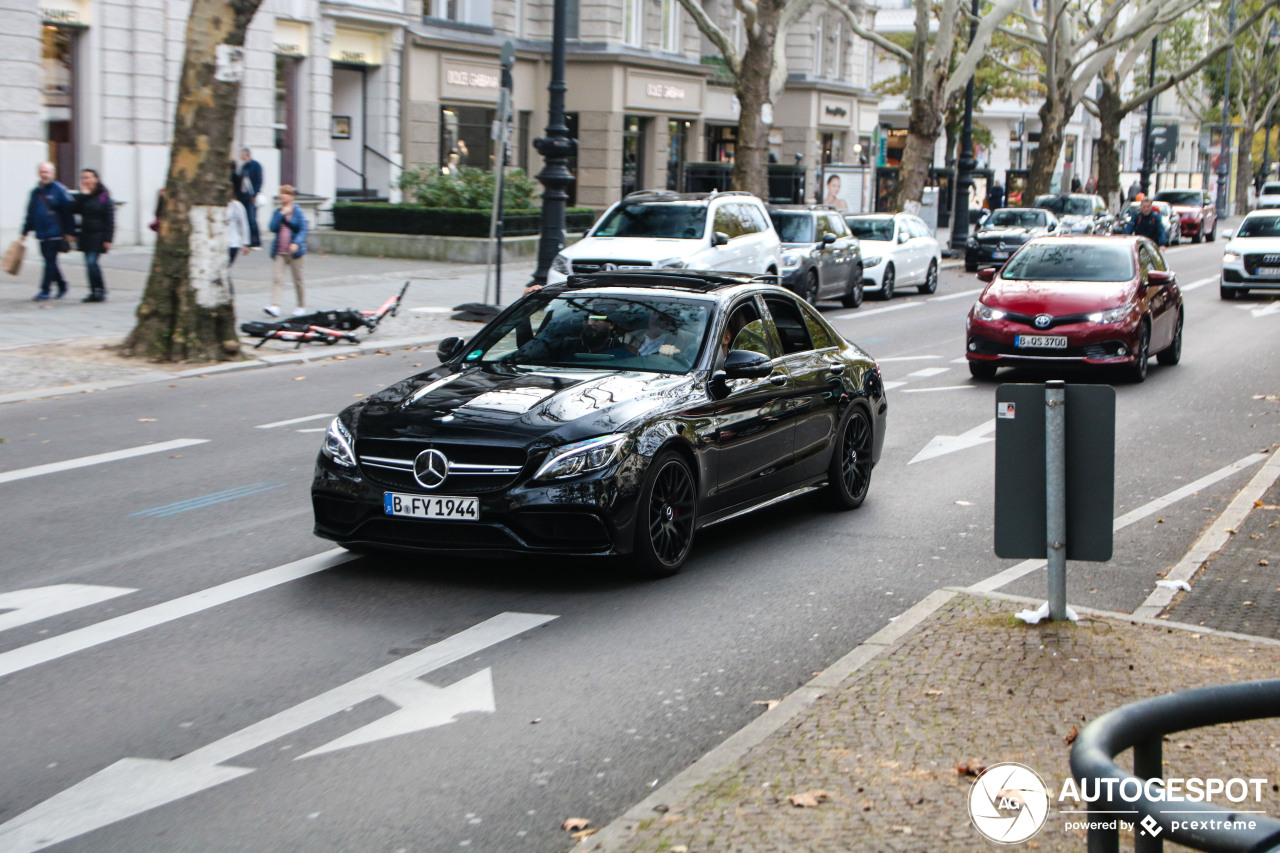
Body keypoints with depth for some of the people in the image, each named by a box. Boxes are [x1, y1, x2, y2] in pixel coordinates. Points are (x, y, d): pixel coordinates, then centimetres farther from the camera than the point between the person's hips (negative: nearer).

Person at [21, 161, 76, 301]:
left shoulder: (59, 190, -5)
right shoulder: (35, 192, 13)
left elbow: (68, 211, -6)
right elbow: (30, 214, 19)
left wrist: (70, 232, -11)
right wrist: (25, 231, 16)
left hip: (55, 233, -6)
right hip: (41, 234, 6)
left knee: (50, 261, -7)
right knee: (49, 261, 10)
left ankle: (45, 290, -5)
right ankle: (61, 286, 24)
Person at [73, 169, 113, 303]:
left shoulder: (103, 197, -6)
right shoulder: (83, 197, 11)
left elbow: (110, 220, -7)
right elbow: (76, 210, -4)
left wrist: (107, 239, -12)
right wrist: (83, 195, -9)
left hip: (98, 236, -6)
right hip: (85, 235, 6)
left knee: (92, 262, -15)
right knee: (89, 264, 6)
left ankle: (100, 291, -4)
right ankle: (95, 292, 13)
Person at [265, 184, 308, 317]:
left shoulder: (298, 212, 0)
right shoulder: (277, 212, 9)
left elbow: (303, 230, -6)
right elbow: (273, 228, -3)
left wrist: (296, 243, -22)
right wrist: (282, 214, -10)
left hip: (294, 251, -3)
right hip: (278, 252, 3)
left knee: (298, 280, 6)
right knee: (276, 279, -11)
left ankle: (301, 306, 20)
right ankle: (275, 306, -19)